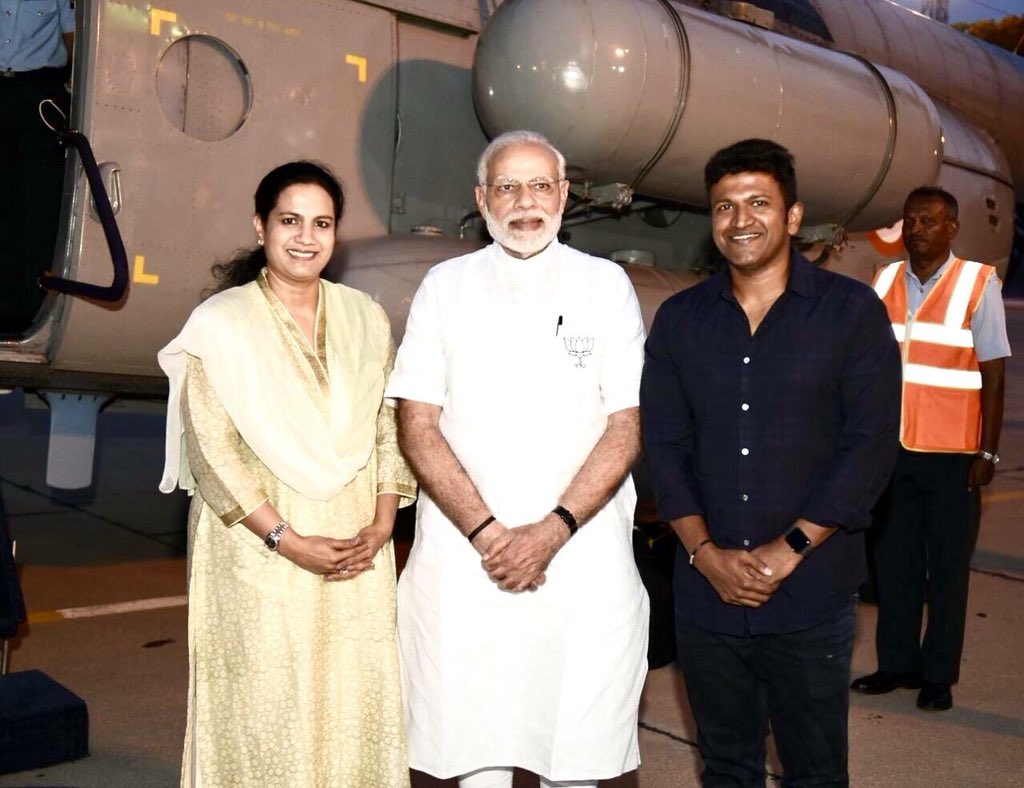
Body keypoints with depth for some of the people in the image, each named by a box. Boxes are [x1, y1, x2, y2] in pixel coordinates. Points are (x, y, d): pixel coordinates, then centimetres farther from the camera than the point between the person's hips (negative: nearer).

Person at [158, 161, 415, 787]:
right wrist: (289, 540, -15)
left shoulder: (365, 317, 6)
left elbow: (391, 428, 7)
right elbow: (213, 452, -10)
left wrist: (380, 527, -5)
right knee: (265, 709, 5)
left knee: (357, 705, 7)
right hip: (259, 551, -3)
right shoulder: (219, 323, -6)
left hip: (357, 550, 3)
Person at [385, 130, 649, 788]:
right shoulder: (446, 286, 6)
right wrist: (486, 533, -10)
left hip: (583, 556, 0)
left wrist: (552, 531, -12)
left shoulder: (606, 285, 5)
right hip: (463, 555, 1)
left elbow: (626, 426, -1)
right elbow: (417, 425, 1)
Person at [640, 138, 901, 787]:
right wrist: (705, 552, -8)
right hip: (705, 591, 3)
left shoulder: (852, 311, -2)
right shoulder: (679, 319, 7)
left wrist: (787, 551, -13)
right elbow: (664, 444, 3)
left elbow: (871, 444, -8)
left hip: (811, 595, -2)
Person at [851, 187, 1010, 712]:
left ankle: (939, 675, 17)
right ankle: (897, 663, 22)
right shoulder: (884, 282, 7)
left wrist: (988, 453, -8)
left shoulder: (978, 285, -4)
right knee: (894, 561, 10)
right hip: (891, 448, 4)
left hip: (950, 454, -3)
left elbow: (993, 375, -4)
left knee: (947, 565, 6)